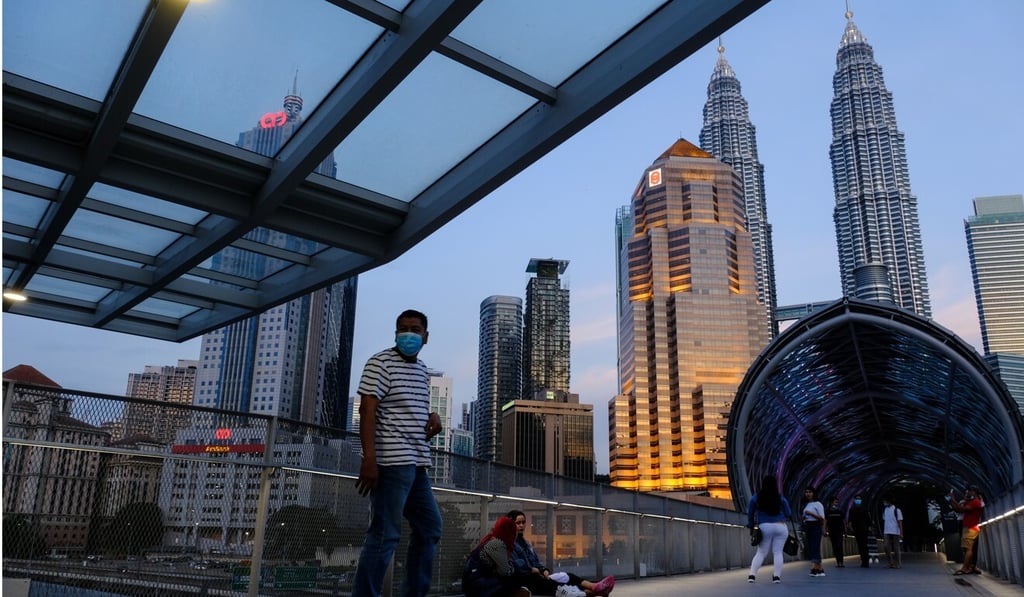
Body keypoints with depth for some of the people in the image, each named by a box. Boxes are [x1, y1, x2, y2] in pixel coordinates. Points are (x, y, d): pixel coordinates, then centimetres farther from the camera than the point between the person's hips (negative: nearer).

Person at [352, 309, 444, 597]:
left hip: (417, 462, 9)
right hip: (392, 461, -9)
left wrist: (433, 416, 6)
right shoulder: (381, 362, -6)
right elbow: (367, 410, -14)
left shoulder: (422, 369, 17)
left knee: (430, 526, 16)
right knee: (385, 534, -9)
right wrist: (369, 459, -23)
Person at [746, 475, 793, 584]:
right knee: (778, 552, 6)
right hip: (780, 527, 0)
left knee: (761, 552, 8)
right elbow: (788, 514, 5)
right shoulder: (781, 499, -2)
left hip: (764, 527, 1)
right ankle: (776, 576, 1)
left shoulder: (756, 498, -1)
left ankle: (752, 575, -1)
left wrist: (751, 525, 19)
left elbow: (750, 513, 5)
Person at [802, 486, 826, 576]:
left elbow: (822, 518, -10)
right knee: (810, 548, 5)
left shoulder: (817, 504, -5)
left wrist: (811, 513, -18)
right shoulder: (806, 505, 16)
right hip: (808, 527, 8)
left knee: (815, 548, -14)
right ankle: (820, 570, 12)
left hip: (816, 526, -8)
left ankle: (813, 568, -21)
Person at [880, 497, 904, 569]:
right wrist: (883, 532, 14)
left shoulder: (896, 510, -6)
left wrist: (901, 533, -12)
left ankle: (899, 564, 13)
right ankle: (891, 562, 5)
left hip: (895, 532, -5)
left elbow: (900, 522, -7)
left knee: (896, 548, 2)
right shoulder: (885, 510, 11)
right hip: (887, 532, 5)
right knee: (886, 546, -6)